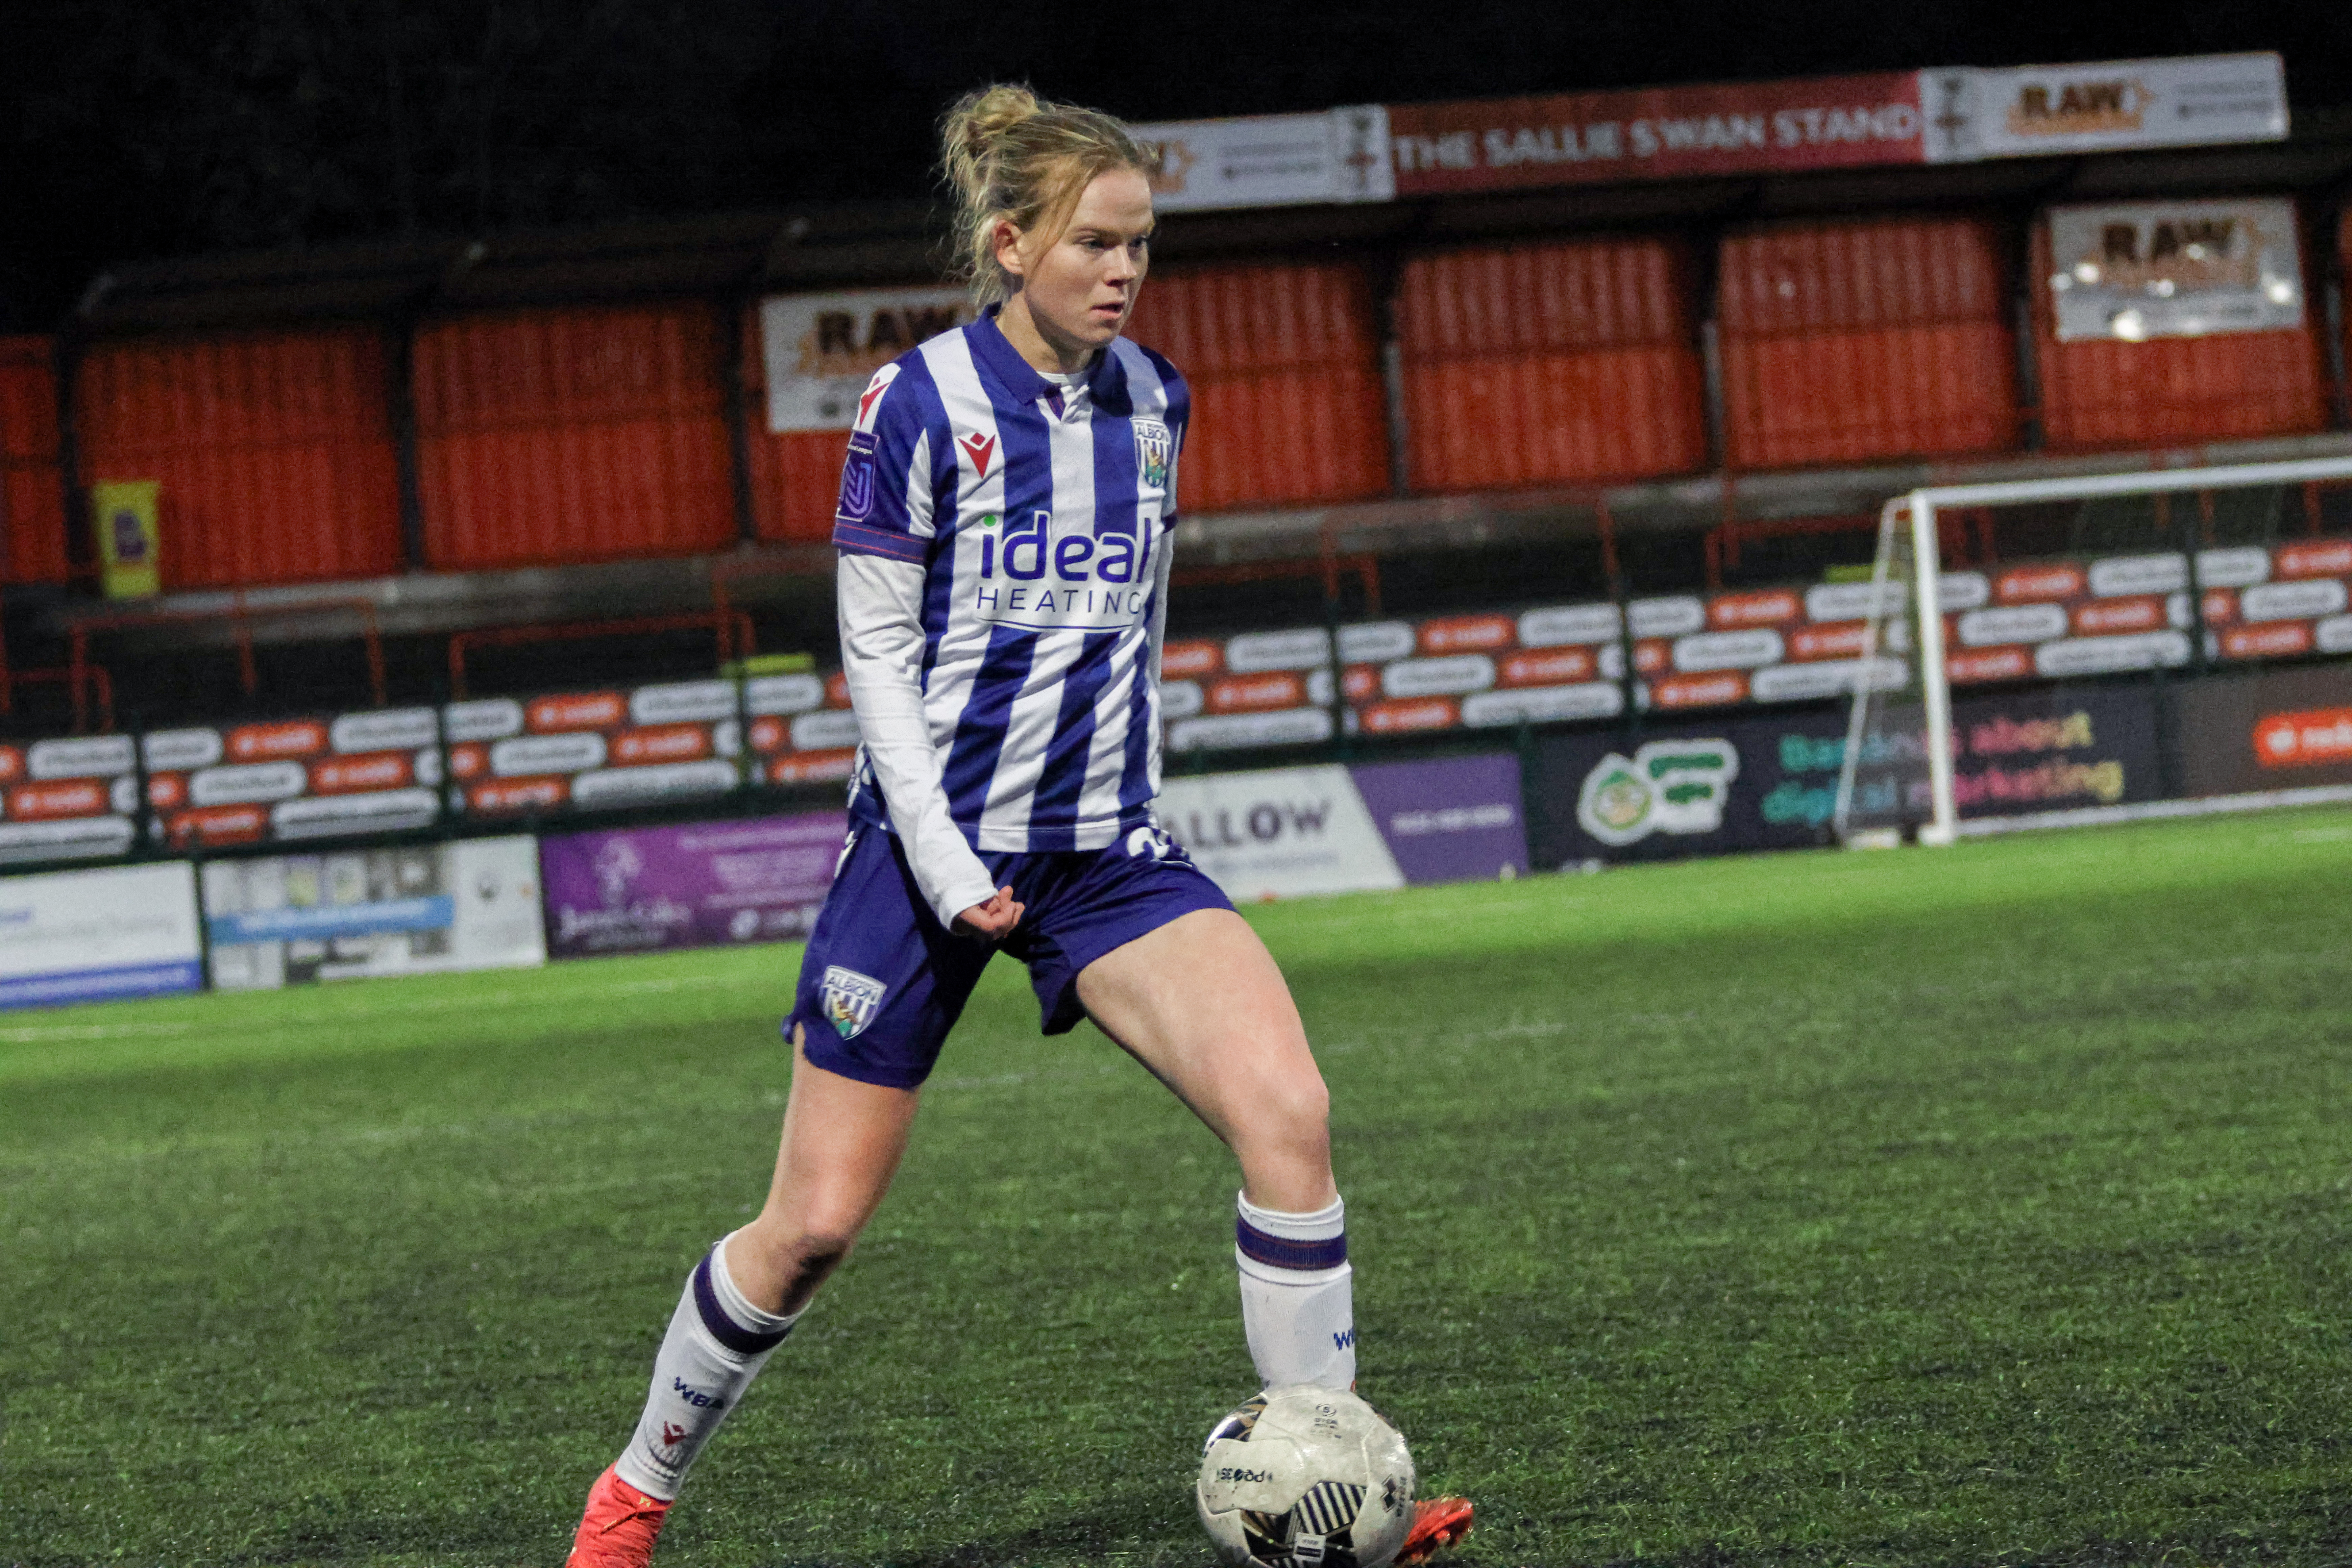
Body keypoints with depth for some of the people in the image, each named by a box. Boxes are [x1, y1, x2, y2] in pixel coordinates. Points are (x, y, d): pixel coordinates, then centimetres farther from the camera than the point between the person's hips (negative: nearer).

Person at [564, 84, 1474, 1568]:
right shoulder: (921, 403, -9)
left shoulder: (1153, 401, 6)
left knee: (1287, 1107, -19)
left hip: (1103, 849, 4)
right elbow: (874, 649, -8)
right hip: (931, 845, -4)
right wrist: (942, 858, -15)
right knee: (816, 1224, 1)